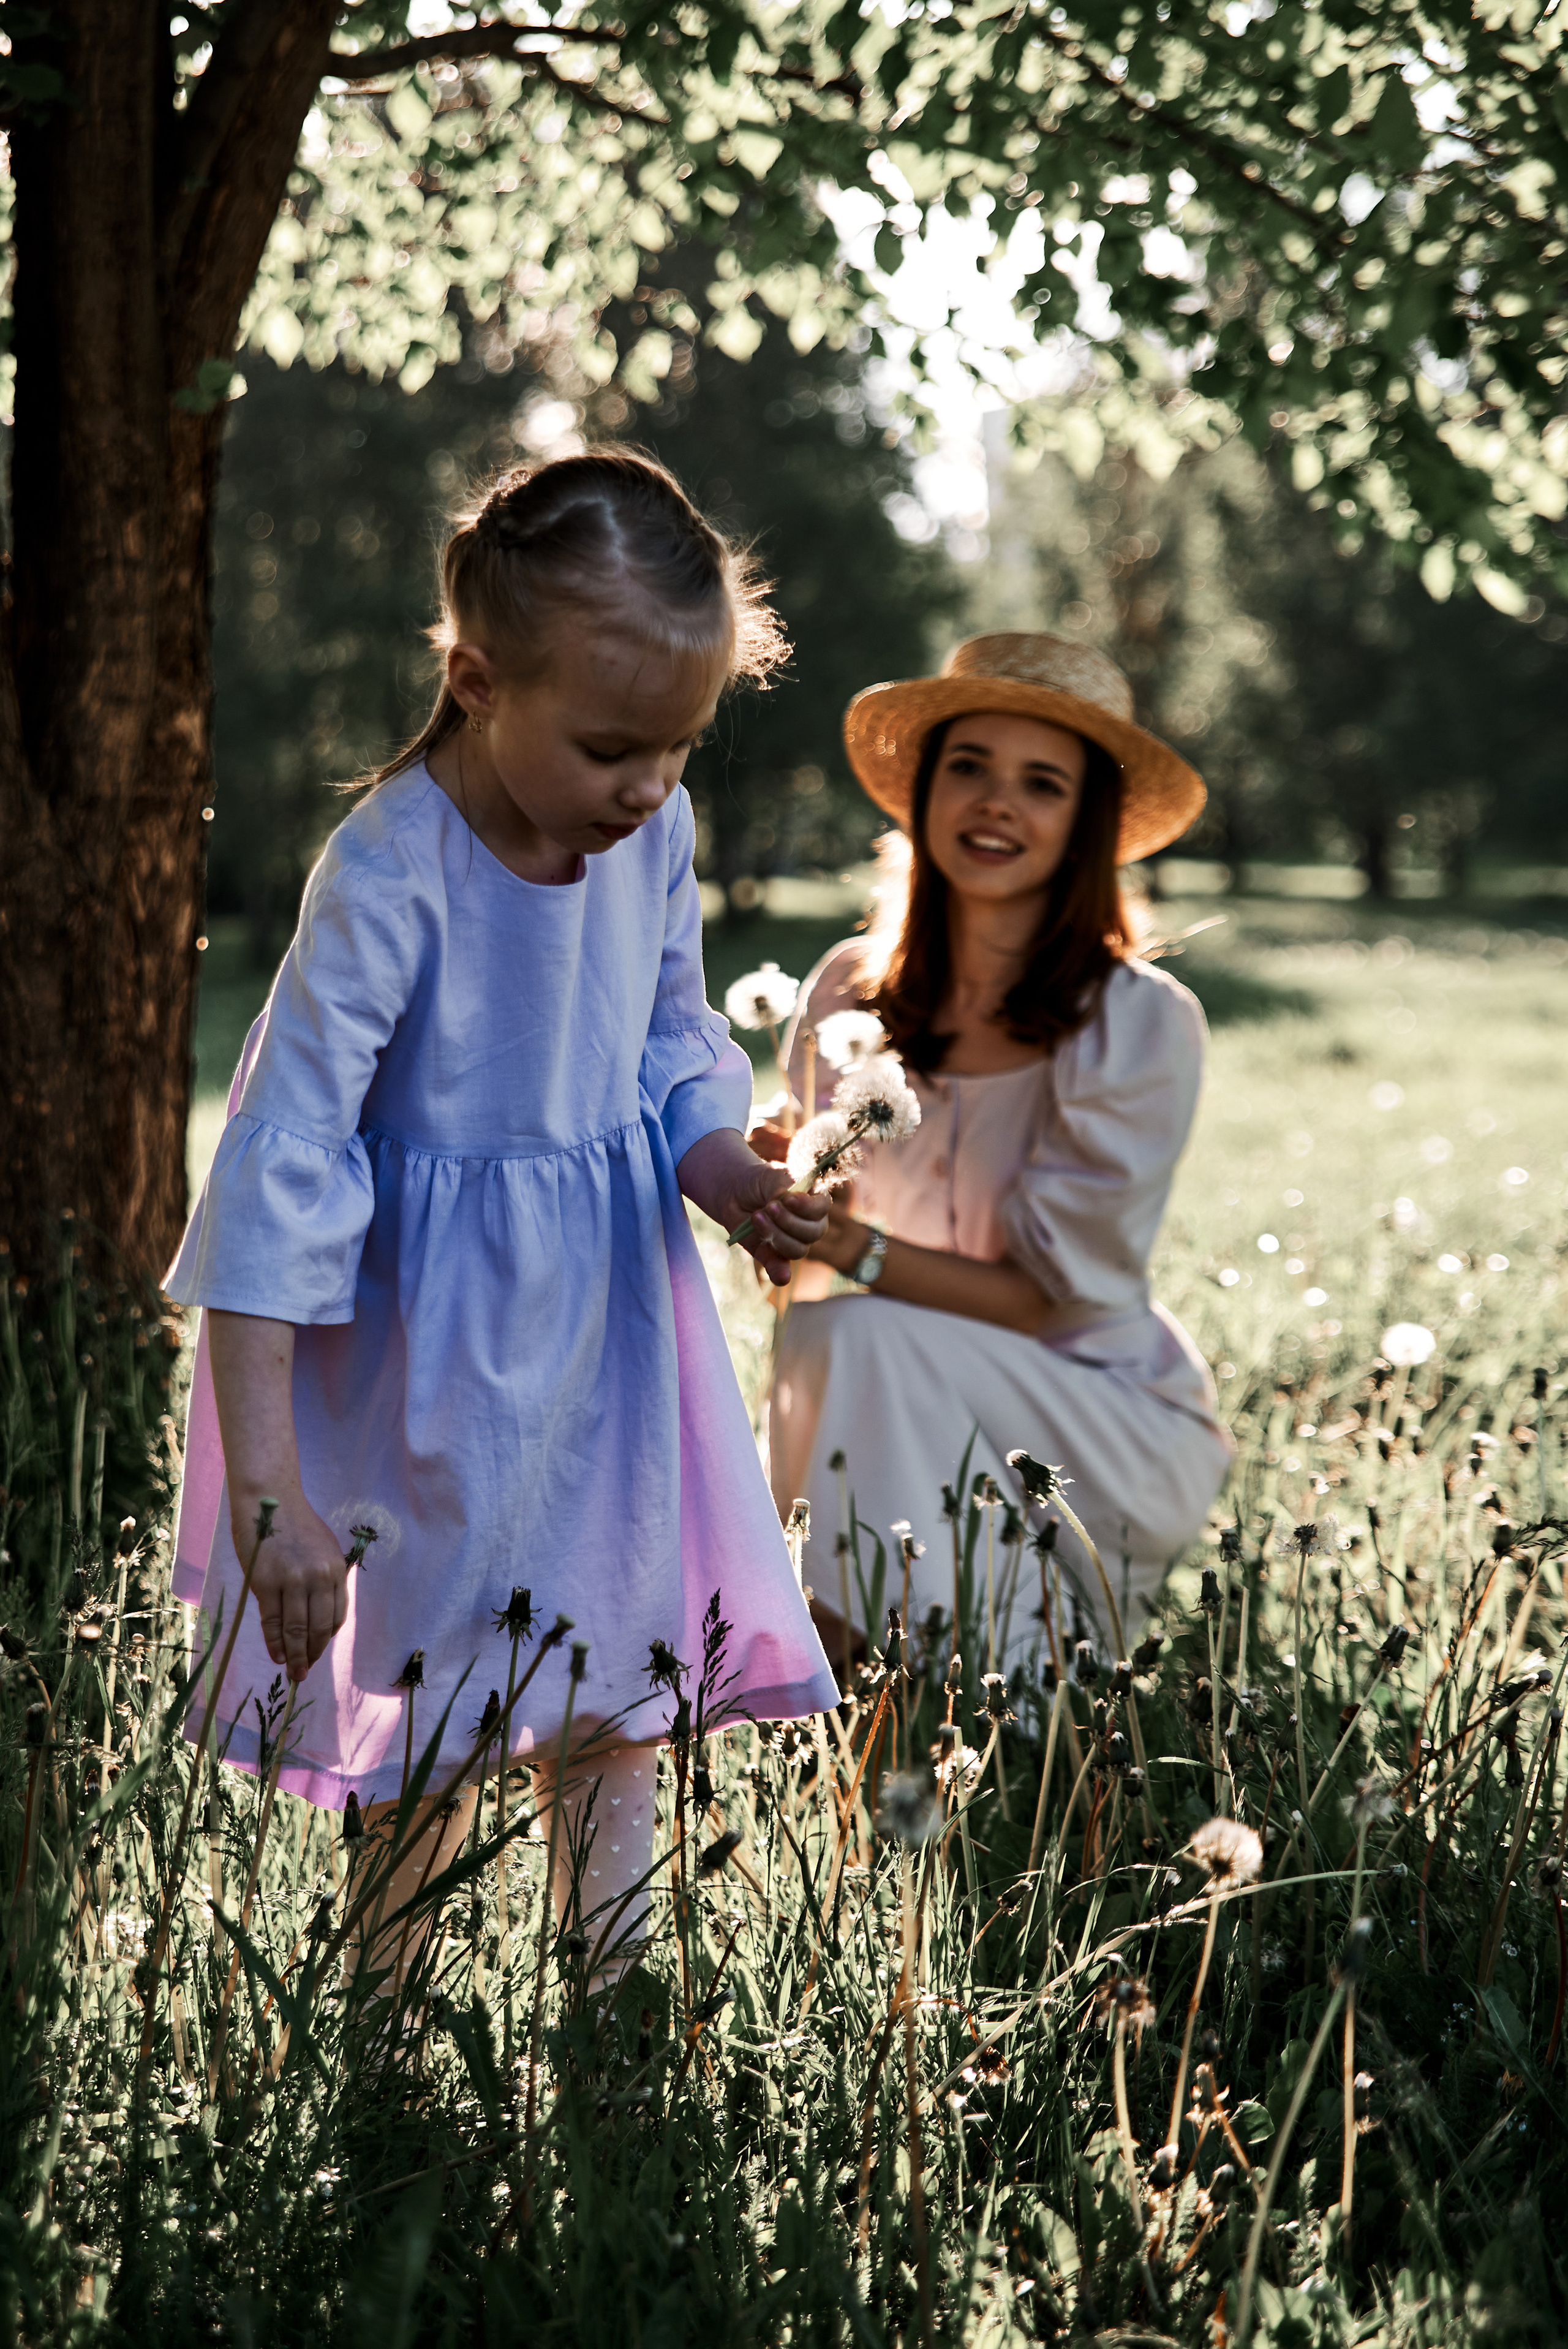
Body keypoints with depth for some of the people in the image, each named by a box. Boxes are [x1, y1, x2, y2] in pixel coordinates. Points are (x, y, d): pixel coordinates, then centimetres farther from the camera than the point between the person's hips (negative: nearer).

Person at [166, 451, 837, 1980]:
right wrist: (267, 1487, -31)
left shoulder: (654, 833, -8)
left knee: (619, 1709, 13)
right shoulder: (388, 879, -26)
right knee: (424, 1724, 7)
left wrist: (726, 1178, -14)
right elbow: (280, 1168, -27)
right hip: (433, 1351, -5)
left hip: (609, 1323, 5)